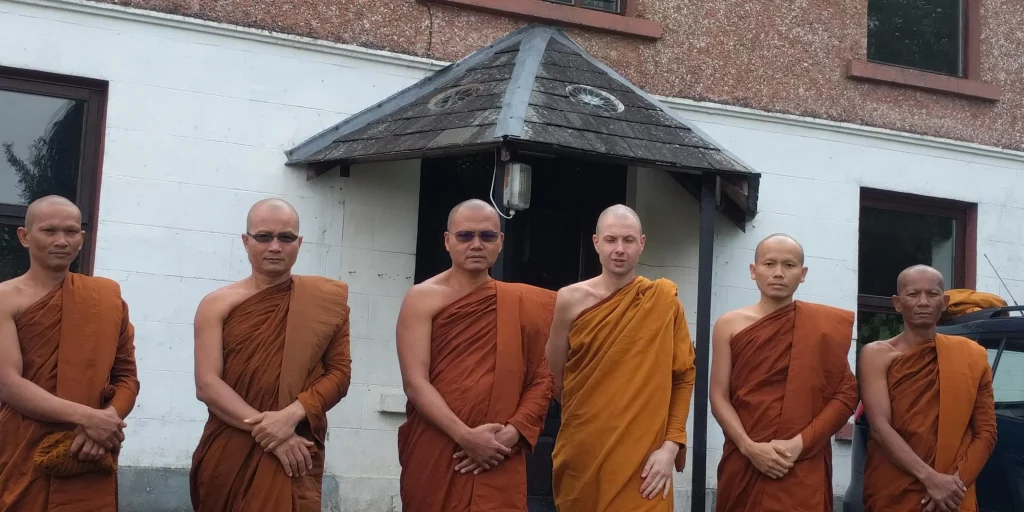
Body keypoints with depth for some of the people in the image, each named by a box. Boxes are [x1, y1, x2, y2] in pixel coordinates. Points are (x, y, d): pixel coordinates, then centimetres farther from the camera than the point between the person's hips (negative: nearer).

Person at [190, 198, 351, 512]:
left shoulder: (326, 300, 3)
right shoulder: (218, 305, 2)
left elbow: (339, 372, 0)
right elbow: (207, 385, -5)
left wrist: (291, 415, -16)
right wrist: (265, 429, -15)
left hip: (297, 457, 0)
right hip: (228, 455, 1)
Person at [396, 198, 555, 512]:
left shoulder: (525, 304, 7)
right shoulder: (423, 298, -2)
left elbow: (542, 378, 6)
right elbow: (415, 382, -9)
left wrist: (512, 433, -9)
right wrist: (465, 436, -17)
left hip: (500, 461, 2)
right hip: (432, 455, -2)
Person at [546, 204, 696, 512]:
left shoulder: (663, 300, -2)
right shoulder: (571, 299, -2)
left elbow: (683, 377, 0)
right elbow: (553, 376, 7)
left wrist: (672, 445, -7)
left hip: (642, 454, 0)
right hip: (581, 450, 1)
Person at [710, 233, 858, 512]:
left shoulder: (825, 325, 3)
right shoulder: (730, 325, 4)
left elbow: (846, 394, 0)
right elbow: (719, 397, 1)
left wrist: (800, 442, -10)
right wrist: (749, 447, -13)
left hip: (804, 466, -1)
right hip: (743, 463, 1)